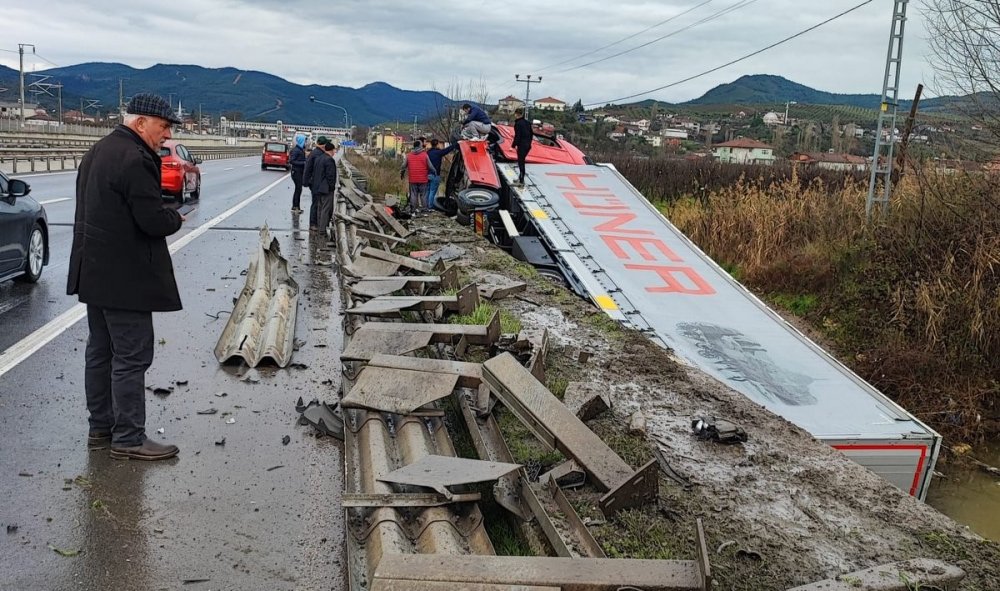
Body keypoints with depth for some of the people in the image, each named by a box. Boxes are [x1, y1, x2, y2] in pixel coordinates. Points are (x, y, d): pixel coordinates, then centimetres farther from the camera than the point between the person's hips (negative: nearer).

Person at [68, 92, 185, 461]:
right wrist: (176, 219, -2)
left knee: (100, 351, 16)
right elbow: (154, 221, -23)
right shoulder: (135, 160, -19)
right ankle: (128, 438, 4)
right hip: (125, 276, -11)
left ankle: (100, 428, 26)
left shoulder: (97, 152, 14)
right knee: (132, 356, -3)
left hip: (94, 272, 11)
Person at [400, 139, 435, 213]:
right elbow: (430, 167, -3)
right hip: (423, 179, -2)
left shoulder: (408, 155, 4)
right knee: (423, 194, 6)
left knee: (413, 194, 7)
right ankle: (424, 208, 7)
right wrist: (435, 172, 15)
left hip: (412, 180, 2)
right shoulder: (424, 155, -4)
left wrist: (401, 174, 25)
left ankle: (413, 209, 8)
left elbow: (404, 166, 8)